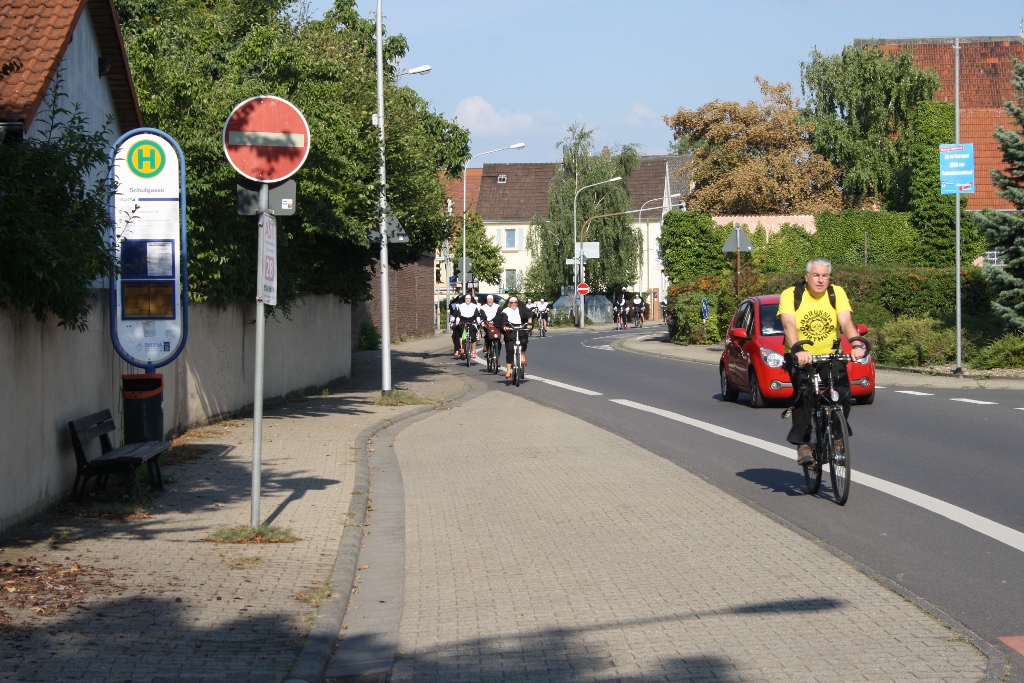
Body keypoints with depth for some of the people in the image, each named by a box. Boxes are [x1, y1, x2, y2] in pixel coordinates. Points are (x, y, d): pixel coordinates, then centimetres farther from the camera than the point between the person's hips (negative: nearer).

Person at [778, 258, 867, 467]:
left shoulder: (837, 293, -2)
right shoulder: (791, 295, -10)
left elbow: (846, 322, -14)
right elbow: (789, 325, -24)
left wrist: (857, 344, -34)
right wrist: (798, 350, -43)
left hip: (831, 355, 2)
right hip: (800, 357, -2)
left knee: (843, 392, -21)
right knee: (805, 392, -29)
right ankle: (802, 443, -19)